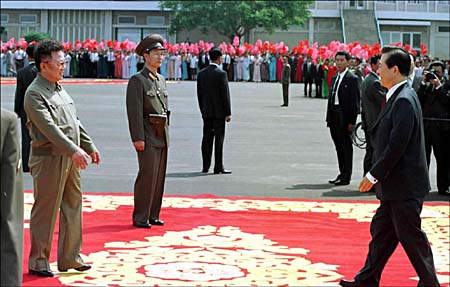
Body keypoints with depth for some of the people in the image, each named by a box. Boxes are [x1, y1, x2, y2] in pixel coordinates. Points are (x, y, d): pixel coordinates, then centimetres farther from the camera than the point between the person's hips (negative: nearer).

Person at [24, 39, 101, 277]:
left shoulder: (60, 90, 15)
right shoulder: (34, 93, -14)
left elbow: (75, 122, 22)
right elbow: (48, 127, -24)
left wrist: (89, 147, 20)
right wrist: (73, 150, -31)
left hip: (70, 159, 9)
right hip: (48, 159, -9)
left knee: (73, 207, 13)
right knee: (45, 212, 0)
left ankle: (70, 258, 24)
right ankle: (38, 262, 11)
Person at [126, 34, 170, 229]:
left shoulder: (161, 80, 17)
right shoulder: (137, 80, -8)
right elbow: (134, 111, -14)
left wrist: (166, 133, 18)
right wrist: (138, 138, -20)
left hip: (162, 137, 8)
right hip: (148, 137, -8)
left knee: (159, 176, 9)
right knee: (147, 176, -9)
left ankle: (153, 215, 16)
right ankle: (140, 218, -3)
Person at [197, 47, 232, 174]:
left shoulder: (201, 74, 5)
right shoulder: (221, 74, -13)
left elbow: (199, 94, 9)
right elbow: (225, 95, -12)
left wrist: (203, 110, 16)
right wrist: (228, 113, -7)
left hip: (206, 112, 5)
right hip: (219, 112, -5)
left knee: (207, 139, 10)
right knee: (219, 139, -1)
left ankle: (205, 167, 13)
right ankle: (218, 167, 0)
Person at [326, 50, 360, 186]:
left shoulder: (352, 79, -8)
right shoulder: (335, 78, 15)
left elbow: (354, 101, -11)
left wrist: (351, 121, -15)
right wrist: (329, 118, 12)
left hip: (345, 118, -7)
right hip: (334, 117, 8)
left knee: (346, 147, -1)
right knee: (339, 147, 13)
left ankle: (346, 177, 4)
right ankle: (342, 173, 22)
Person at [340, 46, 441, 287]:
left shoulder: (404, 100, -20)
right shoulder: (398, 97, 10)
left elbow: (397, 146, -23)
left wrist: (373, 175, -16)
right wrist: (377, 174, 15)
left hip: (405, 185, -10)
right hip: (395, 185, 10)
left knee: (411, 236, 1)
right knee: (381, 231, 16)